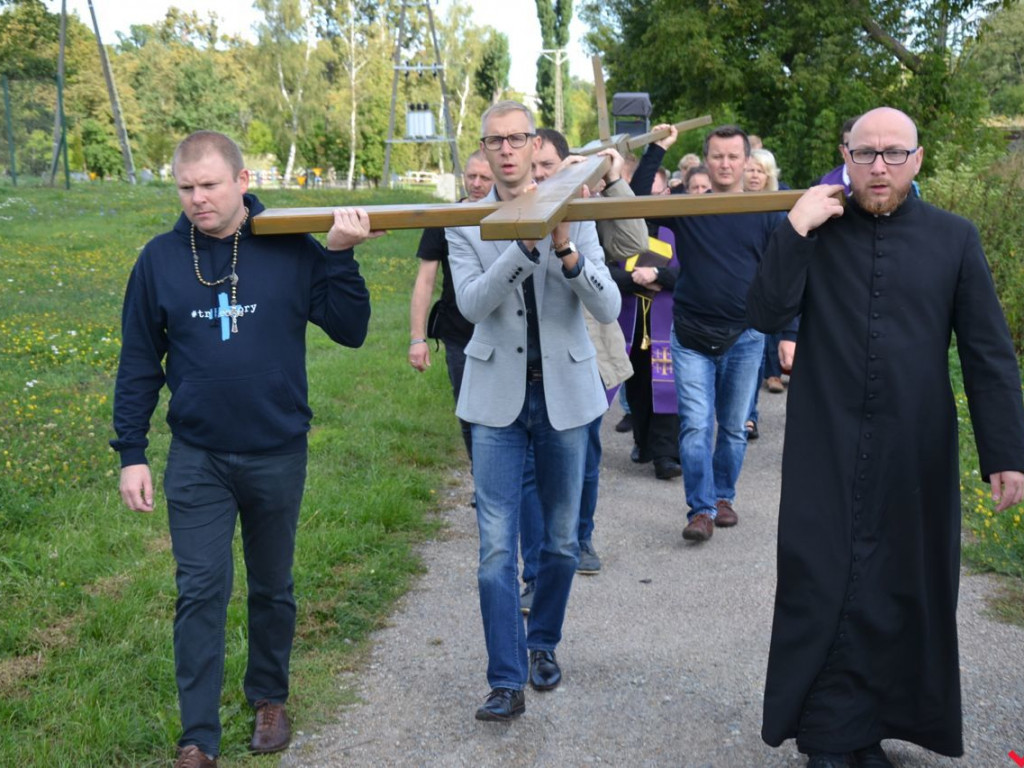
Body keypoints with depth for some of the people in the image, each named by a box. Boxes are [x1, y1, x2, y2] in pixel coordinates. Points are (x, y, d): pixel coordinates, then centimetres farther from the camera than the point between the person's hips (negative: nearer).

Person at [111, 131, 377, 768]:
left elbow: (350, 332, -6)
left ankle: (270, 698, 36)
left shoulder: (292, 250, -6)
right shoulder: (161, 258, -3)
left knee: (272, 587, 15)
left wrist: (341, 257, -18)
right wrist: (132, 454, 0)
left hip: (278, 454, 0)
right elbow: (139, 363, 2)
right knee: (201, 593, -2)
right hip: (197, 458, 0)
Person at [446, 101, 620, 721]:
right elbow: (471, 303, -17)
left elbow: (609, 308, -9)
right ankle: (508, 681, 3)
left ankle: (543, 643, 35)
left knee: (562, 540, 13)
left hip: (565, 391, 1)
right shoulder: (465, 224, -1)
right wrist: (524, 242, -28)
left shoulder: (574, 215, -1)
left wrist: (566, 249, -25)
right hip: (499, 396, -1)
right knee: (497, 547, -5)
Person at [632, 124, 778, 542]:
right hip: (692, 335, -1)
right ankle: (701, 508, -1)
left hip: (744, 337, 1)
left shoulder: (764, 213, 3)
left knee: (734, 427, 11)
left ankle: (723, 495, 28)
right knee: (695, 425, -7)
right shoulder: (686, 207, 2)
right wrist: (656, 150, -13)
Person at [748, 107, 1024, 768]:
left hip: (916, 456, 0)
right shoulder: (817, 231, 3)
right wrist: (795, 230, -14)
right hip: (825, 453, 0)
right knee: (823, 590, 3)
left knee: (903, 592, 8)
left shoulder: (954, 238, 1)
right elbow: (766, 314, -5)